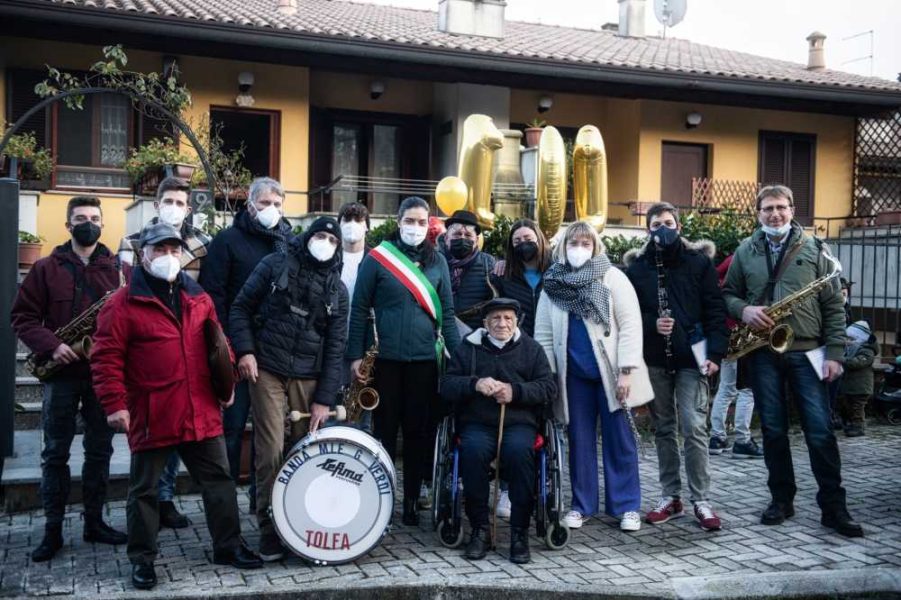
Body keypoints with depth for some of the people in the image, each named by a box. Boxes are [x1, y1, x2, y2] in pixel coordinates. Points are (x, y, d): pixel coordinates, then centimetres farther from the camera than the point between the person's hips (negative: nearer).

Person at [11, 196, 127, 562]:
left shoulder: (117, 269, 6)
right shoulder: (46, 268, 2)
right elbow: (22, 316, -1)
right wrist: (50, 345, -15)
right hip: (61, 372, -1)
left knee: (100, 450, 9)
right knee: (55, 452, 4)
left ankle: (94, 522, 20)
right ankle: (52, 529, 13)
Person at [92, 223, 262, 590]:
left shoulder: (199, 298, 10)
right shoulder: (123, 303, -6)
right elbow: (106, 357, -10)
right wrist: (114, 403, -15)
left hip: (202, 414, 4)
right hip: (151, 417, -4)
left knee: (219, 480, 10)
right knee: (145, 490, 9)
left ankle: (228, 546, 24)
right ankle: (142, 559, 23)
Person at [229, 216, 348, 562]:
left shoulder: (338, 289, 9)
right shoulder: (276, 265, 3)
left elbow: (335, 346, 5)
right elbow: (241, 307, 3)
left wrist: (325, 398, -2)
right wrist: (244, 350, -11)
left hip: (308, 378, 3)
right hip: (267, 370, -3)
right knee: (271, 450, -8)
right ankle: (269, 528, 4)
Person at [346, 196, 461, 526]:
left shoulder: (437, 261, 8)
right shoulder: (377, 258, 0)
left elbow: (447, 312, 9)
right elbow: (359, 309, 0)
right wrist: (356, 356, -5)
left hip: (425, 359, 2)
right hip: (385, 358, -2)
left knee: (418, 432, 8)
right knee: (385, 430, 7)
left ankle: (411, 502, 19)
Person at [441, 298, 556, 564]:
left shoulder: (531, 348, 14)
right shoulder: (468, 347, 14)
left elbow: (549, 387, 5)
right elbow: (446, 385, 6)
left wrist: (515, 391, -11)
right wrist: (475, 384, -13)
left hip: (519, 422, 0)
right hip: (477, 422, 0)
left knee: (519, 451, -34)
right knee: (472, 450, -33)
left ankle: (520, 532, -22)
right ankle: (479, 529, -20)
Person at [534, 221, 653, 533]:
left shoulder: (613, 277, -1)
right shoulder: (552, 285, 7)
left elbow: (630, 325, -7)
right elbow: (543, 335, 7)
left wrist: (626, 370, -13)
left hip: (610, 372, -2)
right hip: (574, 374, 3)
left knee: (620, 440, 3)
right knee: (580, 440, 9)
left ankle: (627, 506, 13)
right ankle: (582, 505, 19)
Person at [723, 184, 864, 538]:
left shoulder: (814, 249, 3)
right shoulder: (745, 252, 8)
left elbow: (833, 305, 2)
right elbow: (727, 293, 14)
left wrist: (834, 352, -5)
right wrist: (743, 309, -9)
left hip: (806, 352, -2)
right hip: (762, 353, 2)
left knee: (820, 431, -2)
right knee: (773, 430, 8)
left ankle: (833, 507, 7)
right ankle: (782, 499, 20)